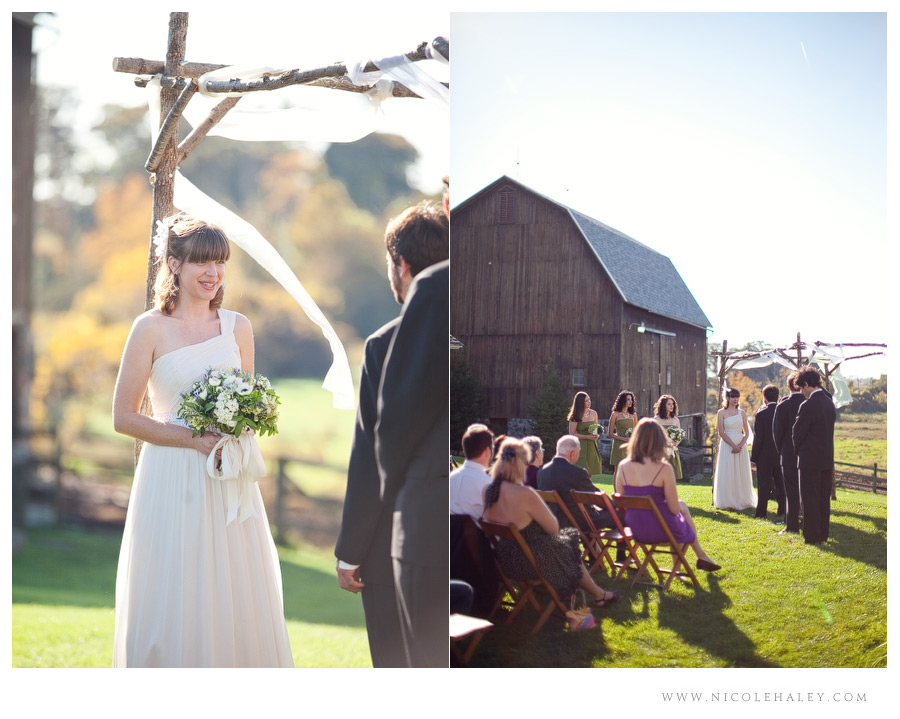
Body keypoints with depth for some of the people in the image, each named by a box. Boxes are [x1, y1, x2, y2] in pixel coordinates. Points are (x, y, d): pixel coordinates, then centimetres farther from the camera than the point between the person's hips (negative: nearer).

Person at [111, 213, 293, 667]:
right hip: (171, 479, -4)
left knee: (235, 599, 5)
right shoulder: (151, 328, -4)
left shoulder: (237, 327, 8)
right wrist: (194, 439, -13)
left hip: (229, 480, 4)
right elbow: (123, 417, -4)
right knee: (172, 605, -1)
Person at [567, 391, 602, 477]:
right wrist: (587, 436, -15)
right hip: (580, 446, -5)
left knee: (589, 475, 4)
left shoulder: (593, 414, 9)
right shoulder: (575, 416, -7)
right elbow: (572, 434, -9)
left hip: (592, 446, 5)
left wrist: (596, 435, 1)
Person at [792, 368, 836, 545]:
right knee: (824, 498, 14)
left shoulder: (808, 405, -18)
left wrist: (797, 449, 9)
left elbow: (797, 433, -11)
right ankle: (823, 534, 19)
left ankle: (812, 535, 0)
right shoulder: (829, 403, 7)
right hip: (827, 459, 8)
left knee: (810, 499, -1)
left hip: (810, 460, -8)